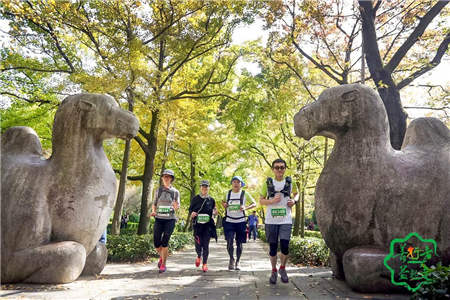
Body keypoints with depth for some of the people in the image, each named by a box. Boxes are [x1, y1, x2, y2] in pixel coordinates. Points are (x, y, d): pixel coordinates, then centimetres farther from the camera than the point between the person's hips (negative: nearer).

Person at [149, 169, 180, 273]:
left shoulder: (175, 191, 4)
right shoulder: (158, 190, 9)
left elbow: (178, 207, 4)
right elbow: (154, 204, 14)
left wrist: (176, 206, -20)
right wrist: (153, 211, -7)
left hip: (170, 219, -2)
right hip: (159, 219, 2)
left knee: (165, 242, -11)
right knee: (156, 243, 0)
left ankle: (163, 264, 3)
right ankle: (161, 256, 32)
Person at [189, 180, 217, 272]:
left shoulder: (211, 200, 8)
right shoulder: (195, 199, 5)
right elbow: (190, 210, 9)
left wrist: (215, 212, -6)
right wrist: (192, 214, -12)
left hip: (208, 224, 1)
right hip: (197, 224, 0)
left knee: (206, 244, -2)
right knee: (198, 243, -3)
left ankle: (205, 264, 12)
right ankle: (199, 256, 30)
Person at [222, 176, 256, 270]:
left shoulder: (244, 194, -1)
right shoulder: (227, 193, 7)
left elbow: (254, 204, 3)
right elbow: (224, 203, 23)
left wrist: (245, 207, -15)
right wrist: (224, 205, -1)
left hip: (240, 221, -1)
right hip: (229, 221, 1)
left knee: (239, 243, 5)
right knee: (229, 241, -12)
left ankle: (237, 262, 24)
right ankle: (231, 259, 12)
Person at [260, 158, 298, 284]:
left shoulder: (290, 182, 4)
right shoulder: (267, 183, 2)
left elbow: (296, 193, 23)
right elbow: (261, 200, 7)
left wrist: (294, 201, 1)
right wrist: (272, 201, -12)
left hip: (286, 221, 0)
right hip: (271, 221, 0)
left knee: (284, 246, -9)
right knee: (273, 247, 7)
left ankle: (283, 268, 18)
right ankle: (273, 271, 27)